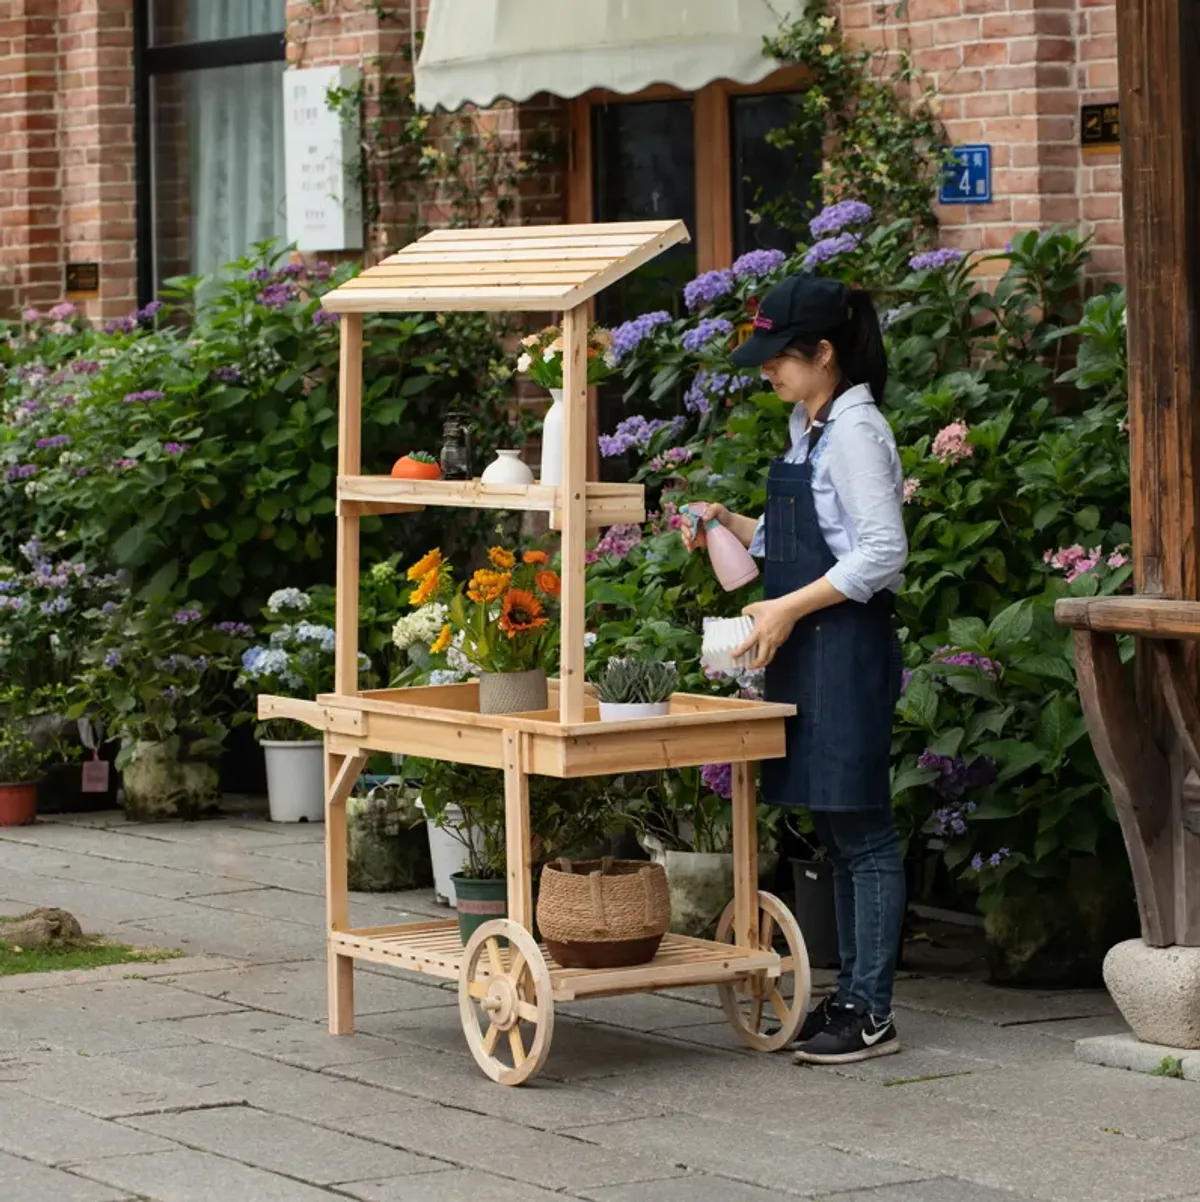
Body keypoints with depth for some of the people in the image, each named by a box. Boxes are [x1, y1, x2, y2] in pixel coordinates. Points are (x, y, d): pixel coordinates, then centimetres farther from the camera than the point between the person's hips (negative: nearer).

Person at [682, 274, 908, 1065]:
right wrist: (729, 526, 9)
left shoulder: (854, 432, -14)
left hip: (848, 646, -10)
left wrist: (790, 608, -19)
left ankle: (873, 1013, -3)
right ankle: (852, 993, 18)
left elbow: (882, 553, -19)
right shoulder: (808, 430, 15)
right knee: (835, 829, 12)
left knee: (861, 829, -6)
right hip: (808, 654, 10)